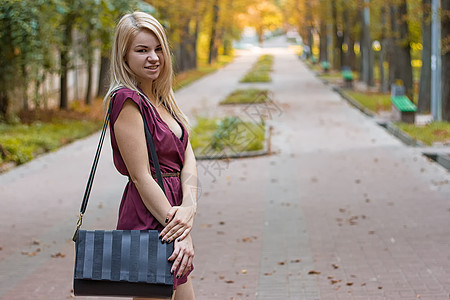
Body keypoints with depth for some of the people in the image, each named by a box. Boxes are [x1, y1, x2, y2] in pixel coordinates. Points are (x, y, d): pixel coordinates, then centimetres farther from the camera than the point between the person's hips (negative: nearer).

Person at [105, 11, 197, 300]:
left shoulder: (163, 100, 12)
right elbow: (141, 176, -19)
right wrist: (180, 230, -20)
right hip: (148, 221, -9)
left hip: (169, 214, 9)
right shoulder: (127, 100, -16)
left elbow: (188, 159, 2)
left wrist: (189, 205, -17)